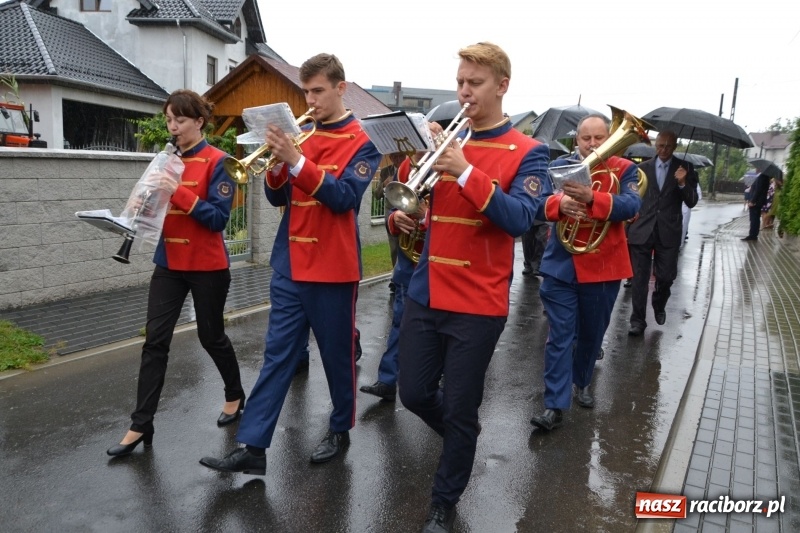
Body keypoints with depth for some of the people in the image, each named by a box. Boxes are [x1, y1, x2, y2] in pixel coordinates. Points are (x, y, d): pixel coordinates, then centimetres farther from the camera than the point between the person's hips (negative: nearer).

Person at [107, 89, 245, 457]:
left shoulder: (217, 161, -10)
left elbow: (218, 217, -17)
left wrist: (179, 193, -25)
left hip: (207, 266, -5)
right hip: (169, 263, 6)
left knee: (210, 335, 9)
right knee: (155, 340, 1)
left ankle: (235, 396, 34)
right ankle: (141, 425, 7)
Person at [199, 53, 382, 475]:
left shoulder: (361, 142, -4)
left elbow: (344, 198, -17)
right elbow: (277, 198, 10)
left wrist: (297, 160, -23)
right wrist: (277, 162, -9)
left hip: (333, 268, -5)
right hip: (290, 266, 5)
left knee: (337, 354, 9)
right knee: (277, 355, 3)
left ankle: (340, 429, 28)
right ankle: (252, 447, 5)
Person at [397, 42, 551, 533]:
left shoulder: (527, 153, -4)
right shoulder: (446, 140, 9)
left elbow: (521, 219, -17)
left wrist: (466, 172, -25)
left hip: (479, 304, -4)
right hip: (426, 295, 5)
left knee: (460, 412, 5)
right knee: (414, 394, 13)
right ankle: (461, 436, 44)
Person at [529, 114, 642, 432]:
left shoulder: (624, 170, -1)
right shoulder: (560, 167, 3)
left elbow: (631, 205, -20)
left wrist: (592, 198, -38)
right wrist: (559, 203, -34)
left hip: (603, 268, 1)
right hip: (561, 267, 0)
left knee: (592, 334, 17)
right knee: (560, 336, -2)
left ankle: (582, 382, 41)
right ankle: (554, 406, 2)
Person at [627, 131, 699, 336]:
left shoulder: (685, 168, 4)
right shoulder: (643, 168, 6)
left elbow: (691, 202, -1)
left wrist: (683, 183, -17)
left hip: (669, 232, 0)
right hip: (641, 230, 0)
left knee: (666, 276, 8)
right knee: (639, 278, 0)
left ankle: (659, 307, 37)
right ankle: (637, 320, 7)